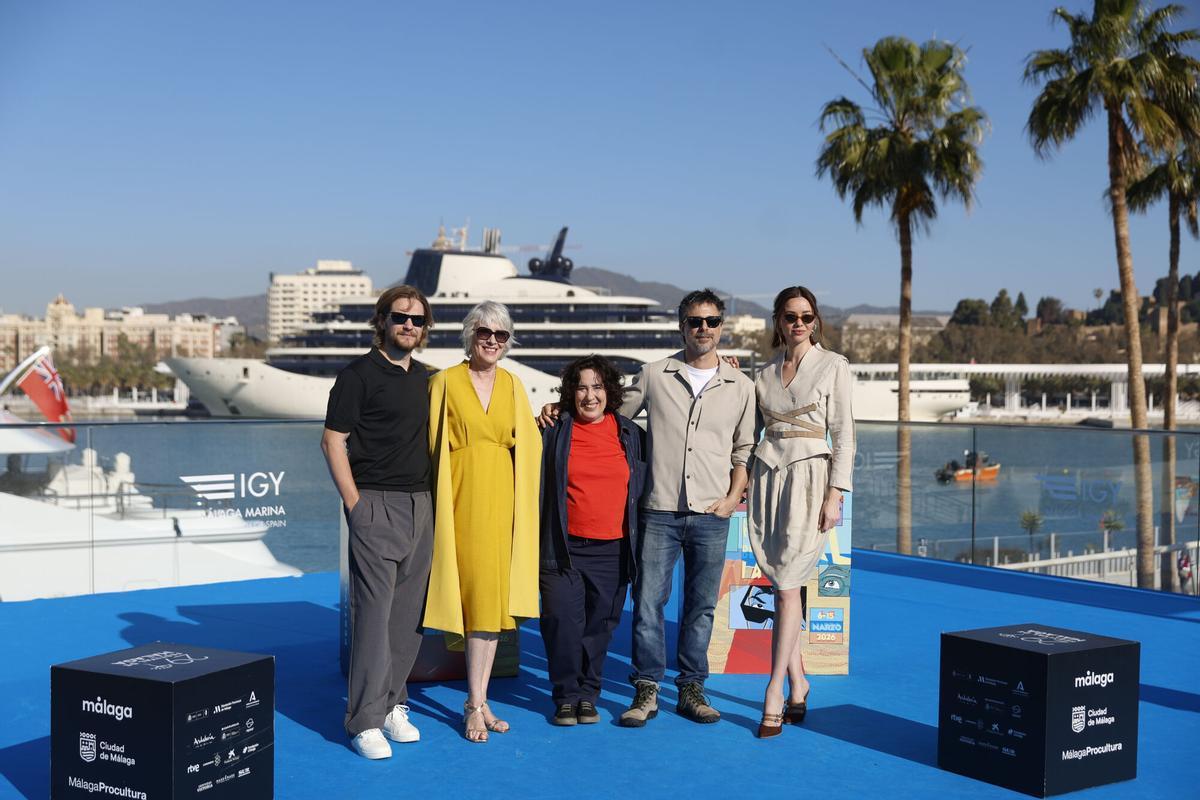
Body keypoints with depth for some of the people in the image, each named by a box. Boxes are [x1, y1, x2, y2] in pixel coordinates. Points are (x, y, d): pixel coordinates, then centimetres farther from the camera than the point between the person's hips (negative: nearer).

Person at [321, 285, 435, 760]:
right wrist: (354, 504, -12)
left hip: (420, 506, 7)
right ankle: (365, 721, -3)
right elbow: (332, 440, -8)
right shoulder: (359, 374, -5)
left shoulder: (425, 378, 15)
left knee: (410, 613, 9)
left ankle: (392, 704, 21)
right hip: (376, 505, -7)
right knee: (374, 611, -8)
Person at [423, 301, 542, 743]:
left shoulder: (512, 384, 11)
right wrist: (438, 502, -4)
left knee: (495, 597, 4)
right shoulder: (445, 382, 0)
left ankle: (477, 701, 13)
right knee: (477, 594, -7)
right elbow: (433, 445, 1)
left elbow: (530, 444, 15)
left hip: (502, 500, 4)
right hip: (463, 499, -4)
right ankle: (476, 704, 0)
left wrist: (521, 495, 6)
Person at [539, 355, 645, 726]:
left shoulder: (631, 434, 9)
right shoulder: (556, 432, 4)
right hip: (565, 548, -1)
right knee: (562, 623, -4)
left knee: (600, 624, 6)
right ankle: (566, 695, 10)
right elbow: (537, 484, 7)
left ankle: (588, 695, 19)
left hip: (613, 549, 2)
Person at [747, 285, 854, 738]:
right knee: (780, 586, 5)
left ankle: (774, 696, -6)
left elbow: (843, 433, -4)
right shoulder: (765, 373, 14)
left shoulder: (833, 366, 1)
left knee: (786, 587, -10)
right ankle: (798, 683, 17)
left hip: (809, 478, -4)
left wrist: (834, 494, -11)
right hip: (766, 476, 5)